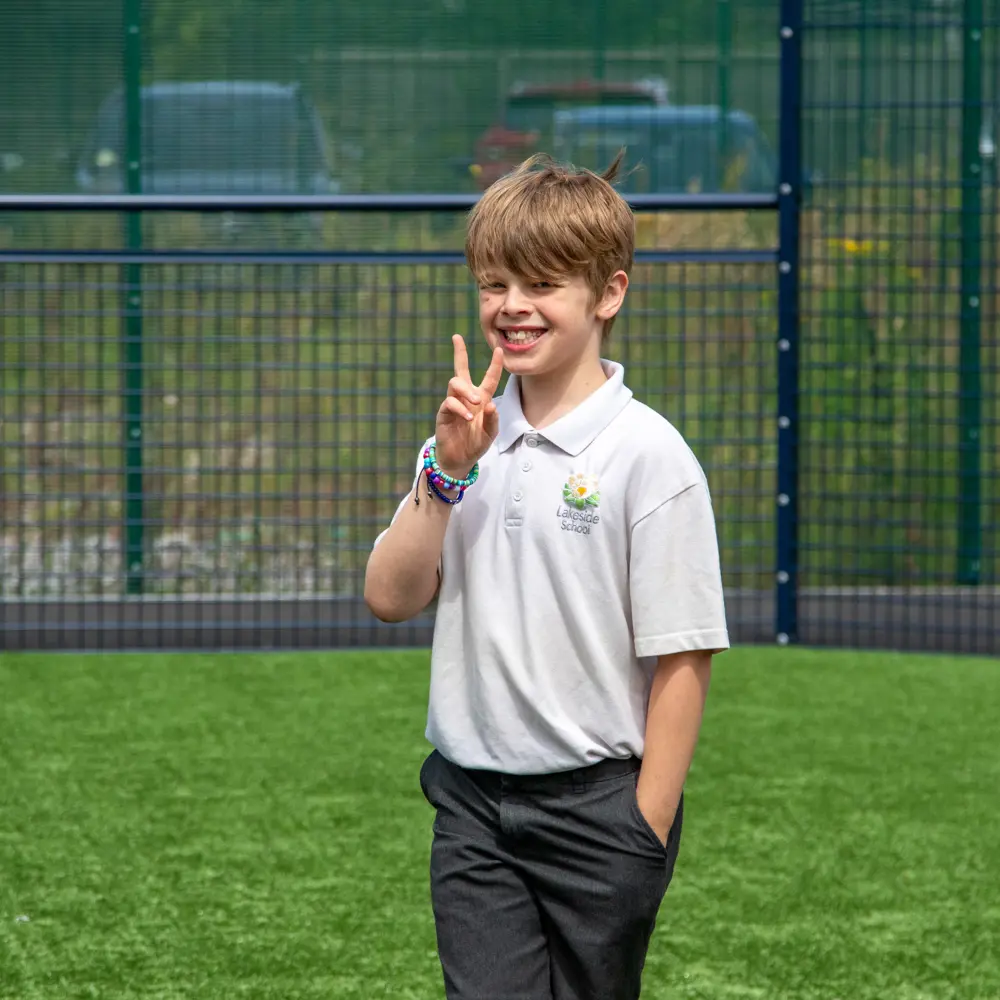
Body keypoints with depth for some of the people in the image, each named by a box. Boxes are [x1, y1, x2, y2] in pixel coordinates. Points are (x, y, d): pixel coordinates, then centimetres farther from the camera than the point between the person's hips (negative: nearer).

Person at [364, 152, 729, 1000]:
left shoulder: (647, 454, -10)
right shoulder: (469, 438, 8)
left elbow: (682, 659, -11)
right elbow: (390, 599, 3)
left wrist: (646, 834, -13)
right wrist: (448, 470, -9)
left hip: (597, 801, -4)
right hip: (471, 802, 4)